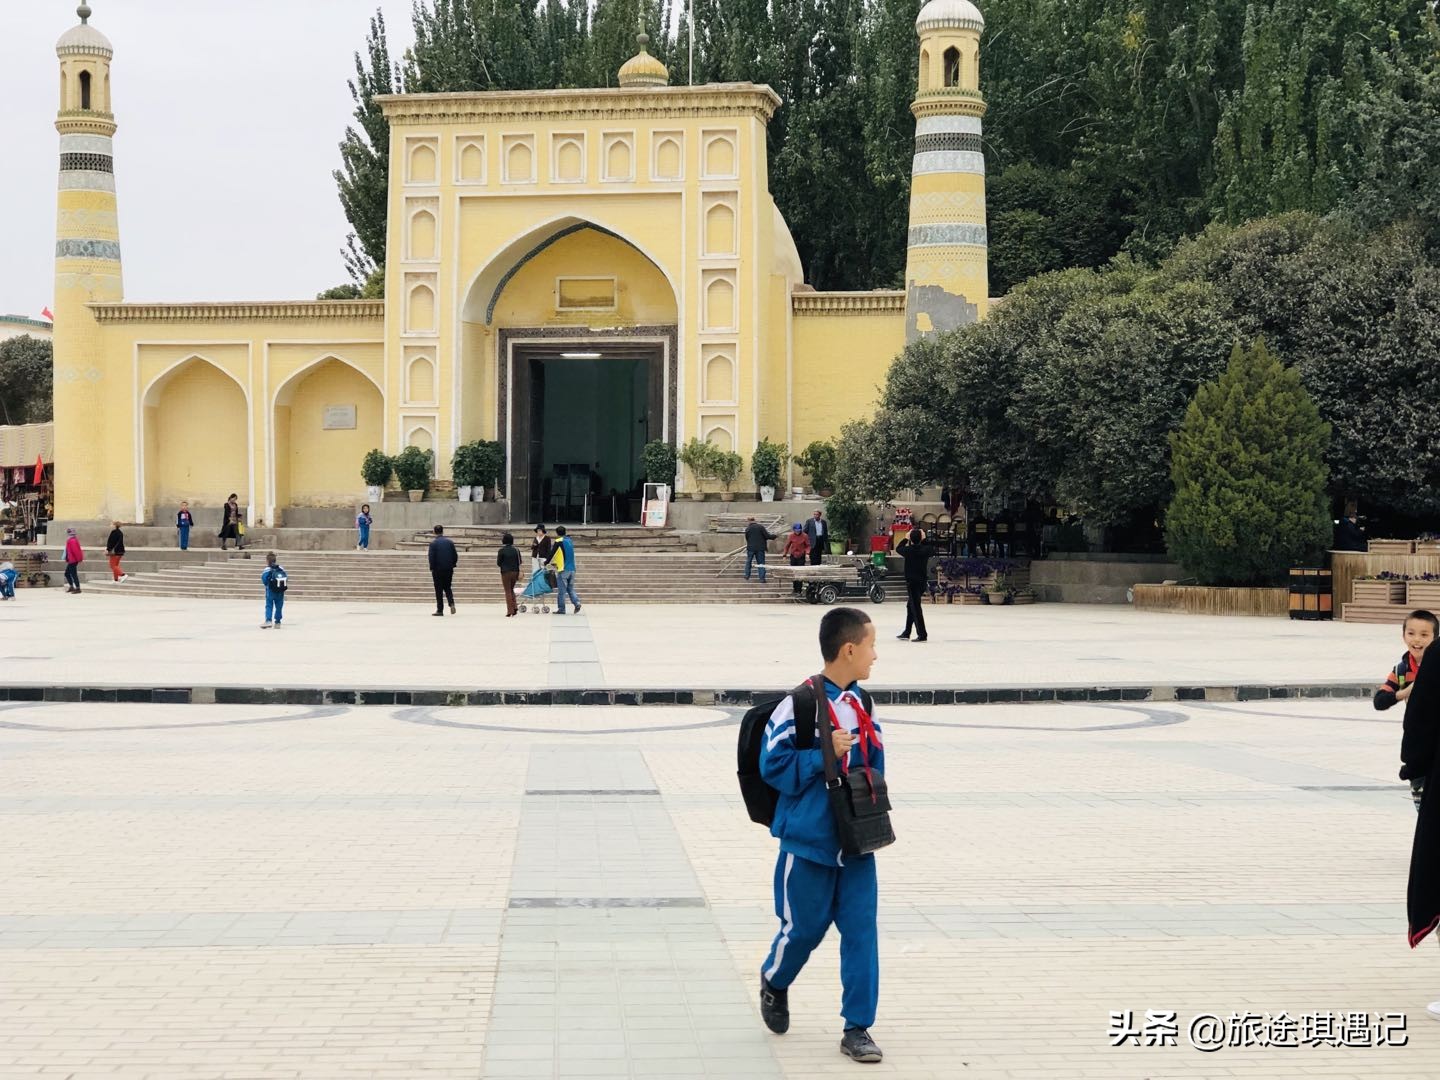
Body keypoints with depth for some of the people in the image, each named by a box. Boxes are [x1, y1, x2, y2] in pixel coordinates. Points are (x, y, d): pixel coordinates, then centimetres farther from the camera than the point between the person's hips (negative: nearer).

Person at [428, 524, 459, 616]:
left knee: (439, 590, 3)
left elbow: (431, 557, -11)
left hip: (438, 570, -3)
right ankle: (451, 603, -9)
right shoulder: (450, 542, 3)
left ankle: (440, 610, 3)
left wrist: (432, 569, -3)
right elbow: (455, 556, 4)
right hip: (449, 569, 3)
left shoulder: (433, 543, -9)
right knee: (447, 588, 15)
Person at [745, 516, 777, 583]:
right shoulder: (761, 527, -4)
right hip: (760, 548, 0)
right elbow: (767, 536, -7)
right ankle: (762, 579, 0)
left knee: (748, 561, 17)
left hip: (751, 548, 0)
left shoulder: (747, 529, 0)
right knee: (761, 563, 5)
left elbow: (747, 539, 7)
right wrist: (774, 536, 10)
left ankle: (747, 576, 17)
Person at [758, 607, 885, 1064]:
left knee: (862, 930, 1)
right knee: (803, 927, 9)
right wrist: (824, 753, -22)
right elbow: (775, 767, -15)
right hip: (810, 841, -5)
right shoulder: (800, 705, -15)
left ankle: (858, 1028, 9)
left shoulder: (860, 704, 7)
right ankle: (774, 982, 41)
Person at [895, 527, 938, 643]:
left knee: (915, 608, -4)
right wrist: (925, 539, 19)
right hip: (923, 581, 5)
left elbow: (898, 549, 8)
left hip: (912, 582, -5)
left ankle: (922, 634, -9)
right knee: (911, 606, 18)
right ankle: (906, 633, 24)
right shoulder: (926, 549, -5)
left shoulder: (908, 550, -13)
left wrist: (906, 538, 16)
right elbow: (932, 550, 19)